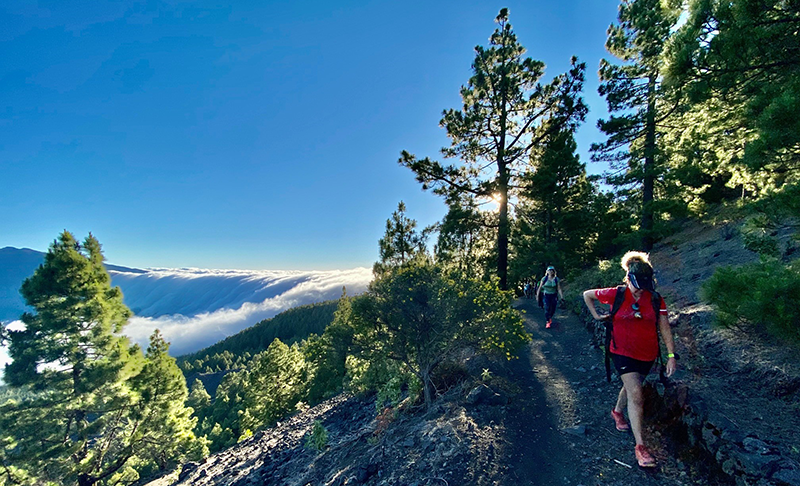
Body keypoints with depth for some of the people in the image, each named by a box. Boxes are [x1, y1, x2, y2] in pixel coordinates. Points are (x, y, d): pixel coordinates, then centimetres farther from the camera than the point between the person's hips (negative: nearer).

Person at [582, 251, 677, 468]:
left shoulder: (655, 300, -7)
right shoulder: (616, 294, -13)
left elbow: (664, 328, -3)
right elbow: (587, 294, 0)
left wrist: (671, 355, -6)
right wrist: (597, 316, 0)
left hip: (647, 354, 3)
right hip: (623, 352, -3)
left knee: (631, 387, 22)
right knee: (636, 395, -11)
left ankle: (617, 412, 51)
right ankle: (640, 446, -3)